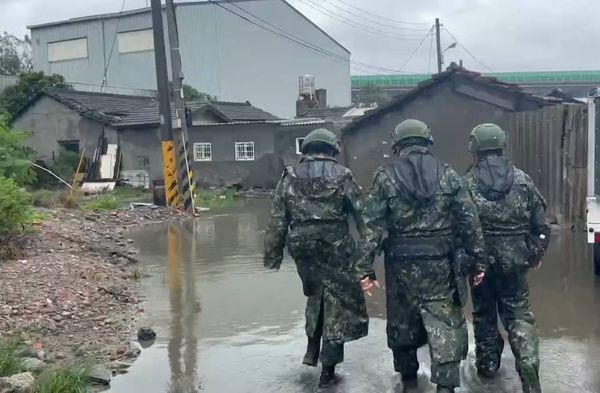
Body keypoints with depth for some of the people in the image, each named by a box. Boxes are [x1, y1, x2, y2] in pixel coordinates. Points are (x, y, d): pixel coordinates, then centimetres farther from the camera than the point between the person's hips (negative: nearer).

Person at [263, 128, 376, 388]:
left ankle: (312, 350, 26)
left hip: (303, 247, 3)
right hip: (336, 248, -2)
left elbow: (278, 222, 3)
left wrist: (272, 257, 8)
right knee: (338, 302, 10)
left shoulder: (290, 177, 5)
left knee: (316, 294, 27)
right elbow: (363, 217, -2)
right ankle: (327, 370, 14)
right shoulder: (342, 176, 1)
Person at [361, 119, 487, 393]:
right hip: (440, 263, 0)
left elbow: (373, 225, -8)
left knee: (402, 321, 16)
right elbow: (469, 221, -1)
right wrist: (478, 260, 5)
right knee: (445, 322, 6)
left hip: (402, 263, 0)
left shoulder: (385, 177, -3)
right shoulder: (448, 174, 1)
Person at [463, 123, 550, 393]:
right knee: (518, 314, 10)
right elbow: (541, 223, 2)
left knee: (484, 312, 16)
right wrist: (536, 254, 15)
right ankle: (528, 365, -5)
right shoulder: (523, 180, -2)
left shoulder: (467, 184, -9)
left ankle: (488, 363, 27)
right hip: (515, 261, 1)